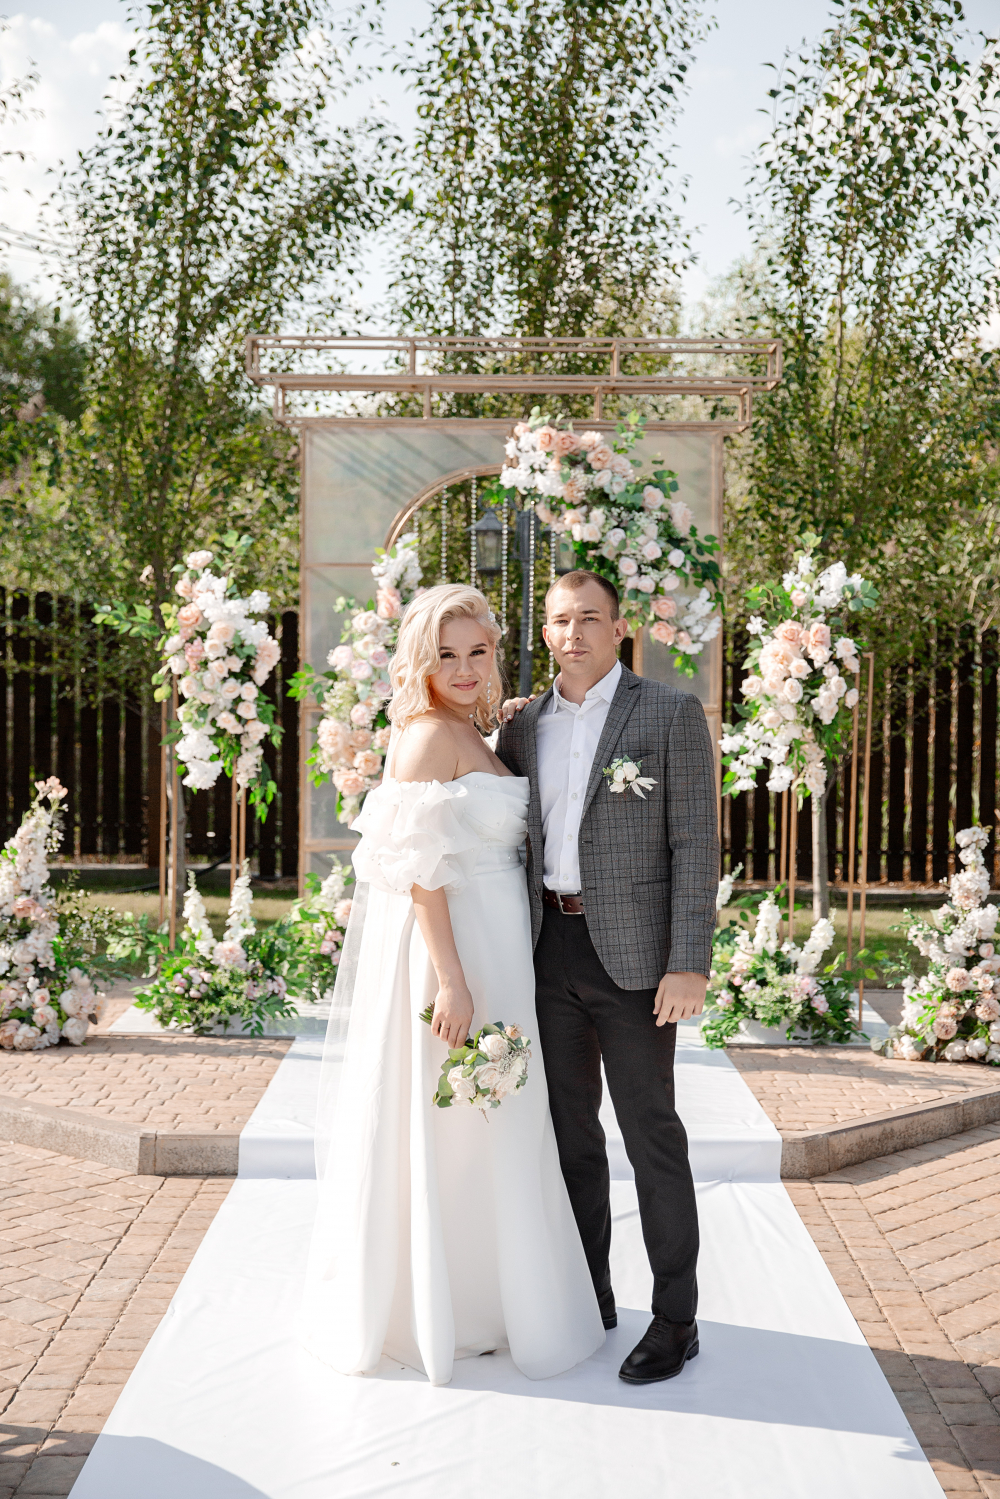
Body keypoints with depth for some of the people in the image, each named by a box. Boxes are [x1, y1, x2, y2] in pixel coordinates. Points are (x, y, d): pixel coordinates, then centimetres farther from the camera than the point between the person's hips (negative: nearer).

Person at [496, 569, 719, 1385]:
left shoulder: (672, 713, -5)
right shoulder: (525, 723, 10)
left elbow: (696, 844, -10)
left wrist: (690, 966, -15)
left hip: (632, 953, -5)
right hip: (548, 951, 5)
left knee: (651, 1137, 1)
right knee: (571, 1133, 14)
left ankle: (675, 1318, 14)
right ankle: (588, 1297, 28)